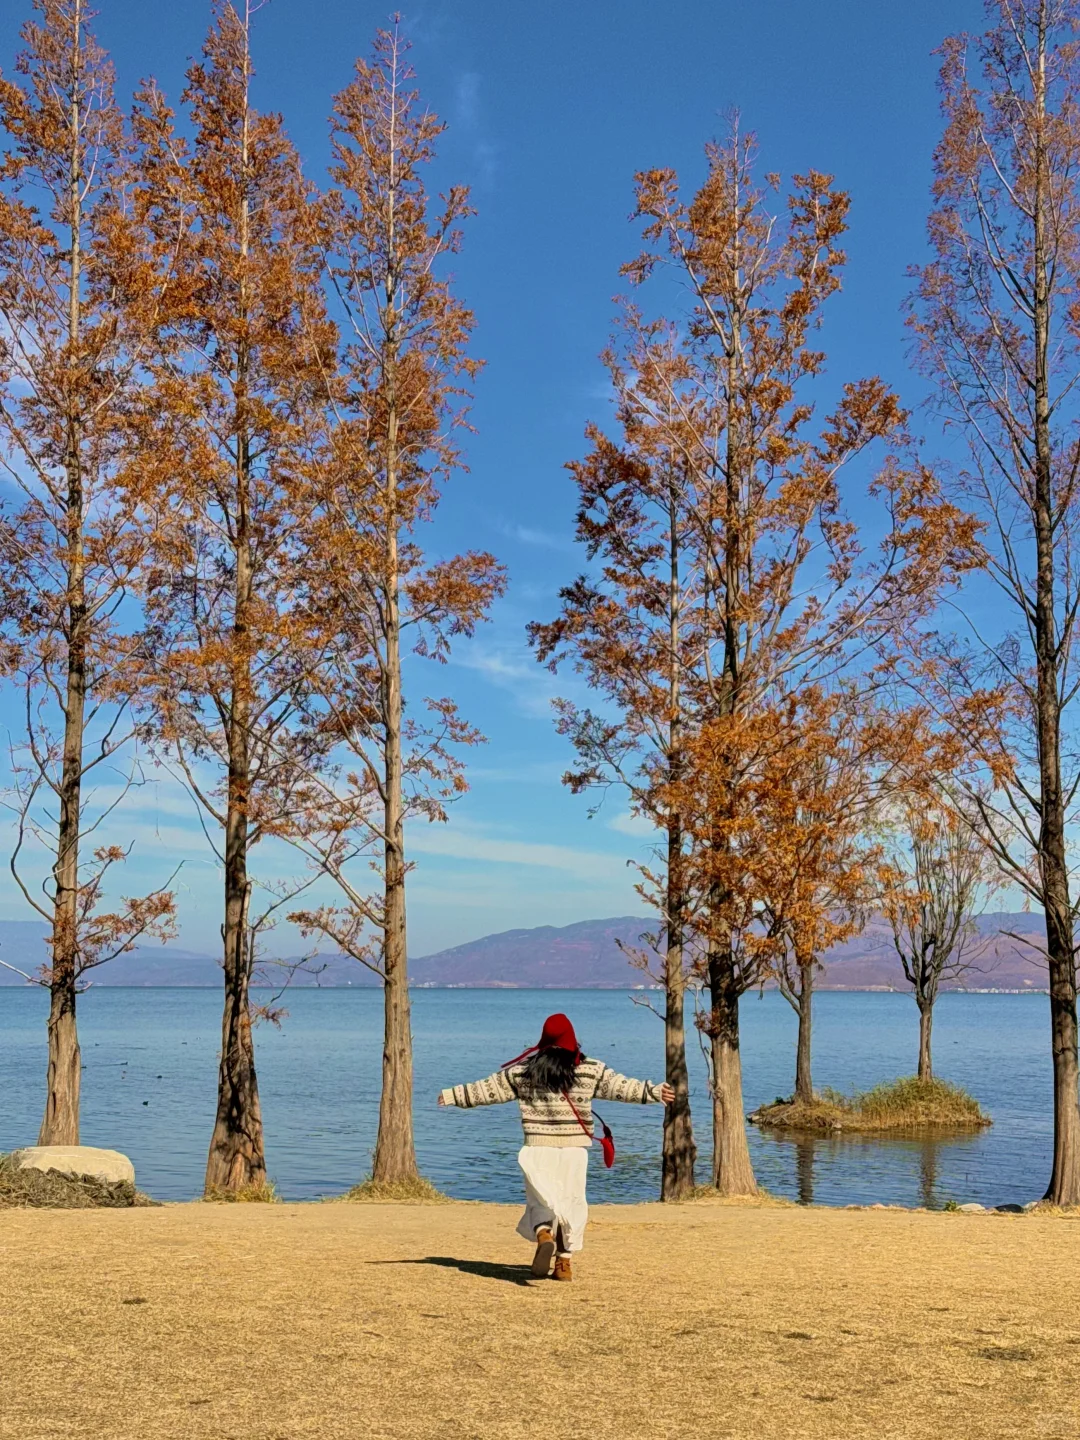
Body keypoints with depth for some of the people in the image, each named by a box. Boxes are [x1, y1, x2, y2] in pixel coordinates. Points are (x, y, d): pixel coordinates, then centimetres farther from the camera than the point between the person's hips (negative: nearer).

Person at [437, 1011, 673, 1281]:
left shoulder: (523, 1070, 4)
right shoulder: (591, 1070, 1)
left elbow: (488, 1089, 9)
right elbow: (621, 1086, 0)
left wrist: (453, 1095, 20)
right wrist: (654, 1091, 6)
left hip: (539, 1146, 0)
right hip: (575, 1147, 0)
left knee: (539, 1199, 4)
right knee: (572, 1201, 11)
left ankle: (543, 1234, -26)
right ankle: (564, 1261, 13)